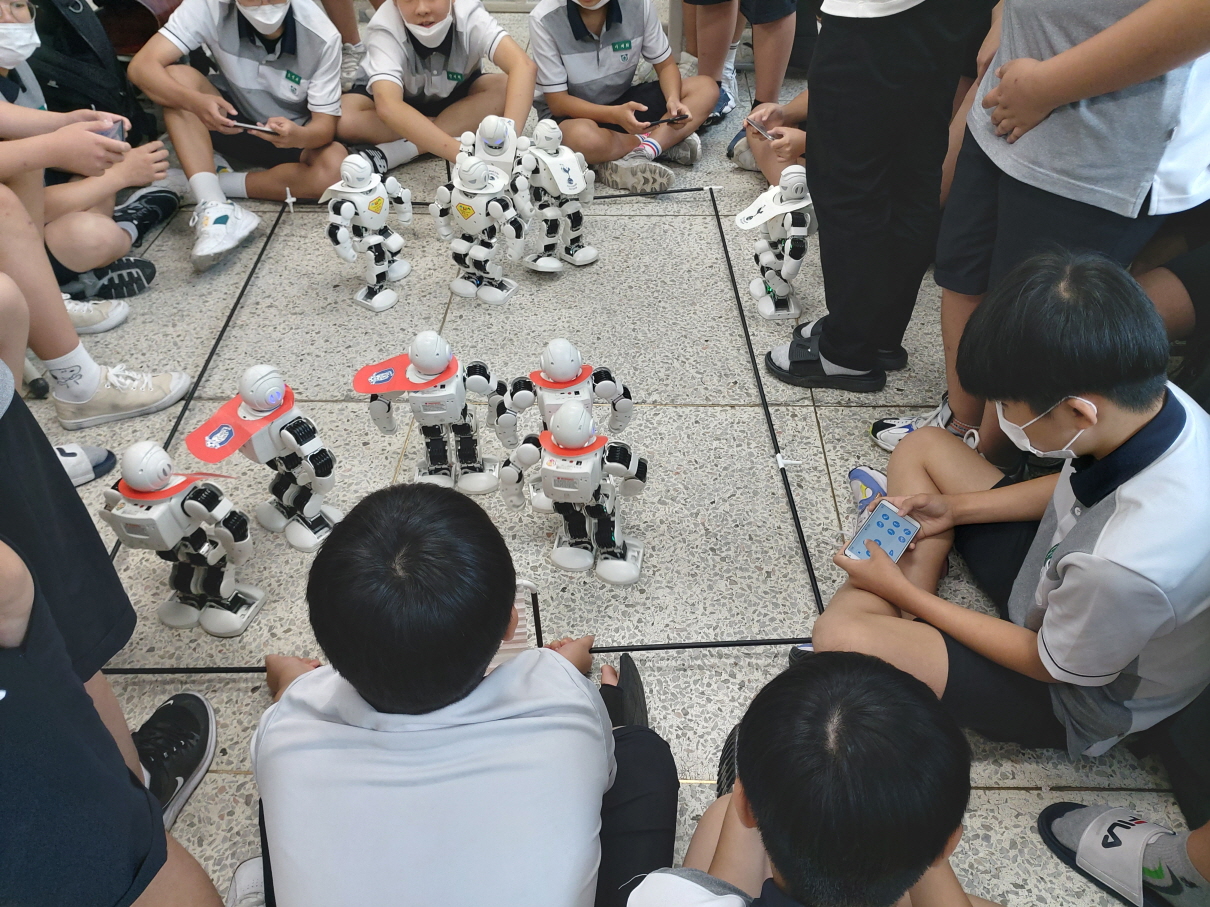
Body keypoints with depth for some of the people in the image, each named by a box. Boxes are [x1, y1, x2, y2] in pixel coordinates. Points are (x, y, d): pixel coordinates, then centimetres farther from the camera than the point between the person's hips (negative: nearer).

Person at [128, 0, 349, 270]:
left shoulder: (321, 35, -25)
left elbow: (326, 124, -21)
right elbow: (142, 66, -28)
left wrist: (299, 136, -45)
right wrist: (195, 102, -47)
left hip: (294, 132, -1)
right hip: (233, 120, 1)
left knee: (335, 170, -32)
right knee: (176, 76, -26)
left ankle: (220, 183, -16)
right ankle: (213, 207, -33)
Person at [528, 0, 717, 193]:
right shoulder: (544, 20, -23)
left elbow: (666, 65, -3)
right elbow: (557, 101, -20)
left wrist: (673, 100, -25)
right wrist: (615, 115, -35)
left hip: (624, 101, 4)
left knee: (706, 87, -12)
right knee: (583, 138, -39)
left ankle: (635, 159, -26)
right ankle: (670, 141, -13)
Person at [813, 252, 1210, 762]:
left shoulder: (1128, 565, -42)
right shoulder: (1152, 396, -21)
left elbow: (1050, 664, -21)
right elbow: (1078, 487, 4)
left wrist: (901, 591, -14)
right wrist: (956, 507, -2)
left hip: (1076, 694, -7)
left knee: (840, 635, -29)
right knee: (920, 448, 5)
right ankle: (911, 617, 0)